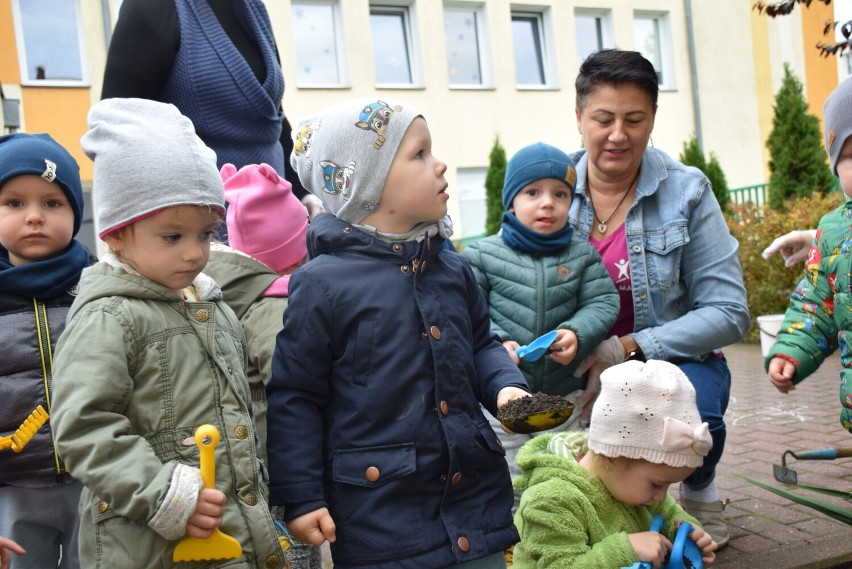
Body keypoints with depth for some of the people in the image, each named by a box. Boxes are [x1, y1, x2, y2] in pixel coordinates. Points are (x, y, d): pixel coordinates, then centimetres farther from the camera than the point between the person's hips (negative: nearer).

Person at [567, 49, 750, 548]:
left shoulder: (687, 193, -7)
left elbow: (728, 313, -8)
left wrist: (628, 349, -20)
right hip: (578, 373, 1)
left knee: (691, 404, -35)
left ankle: (701, 490, 5)